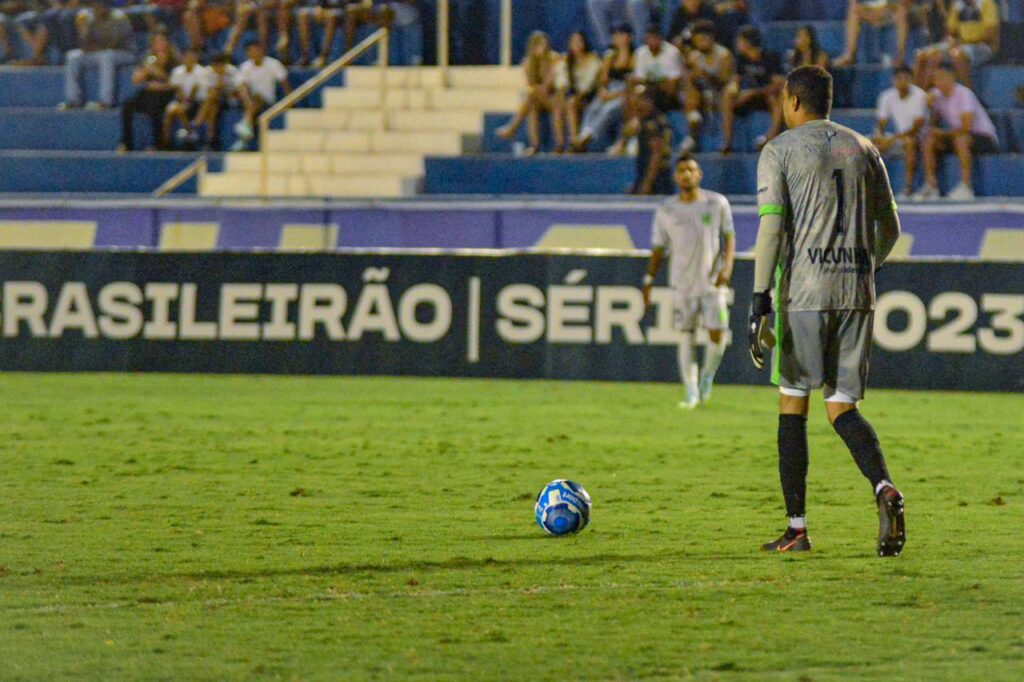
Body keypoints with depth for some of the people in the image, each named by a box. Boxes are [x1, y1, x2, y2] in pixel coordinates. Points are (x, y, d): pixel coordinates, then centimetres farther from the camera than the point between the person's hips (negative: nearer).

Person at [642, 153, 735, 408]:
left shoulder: (717, 203, 2)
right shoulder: (666, 210, 4)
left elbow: (729, 237, 5)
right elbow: (658, 248, 8)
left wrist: (727, 266, -11)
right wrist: (649, 281, 1)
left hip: (713, 282, -1)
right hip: (682, 282, 1)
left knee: (717, 334, -9)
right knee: (686, 337, -2)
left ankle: (707, 377, 19)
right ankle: (691, 393, 5)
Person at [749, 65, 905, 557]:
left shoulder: (780, 151, 0)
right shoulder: (863, 149, 14)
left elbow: (771, 226, -10)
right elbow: (889, 229, 17)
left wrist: (759, 300, -12)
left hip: (803, 290, -4)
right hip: (857, 293, 4)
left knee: (792, 402, 7)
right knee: (842, 406, 6)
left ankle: (796, 527, 6)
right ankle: (884, 488, -23)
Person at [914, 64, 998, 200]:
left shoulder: (963, 93, -19)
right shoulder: (937, 94, 2)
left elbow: (966, 126, -27)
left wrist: (944, 133, -20)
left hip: (985, 138, -8)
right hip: (958, 136, 8)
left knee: (961, 139, -38)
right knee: (929, 140, -7)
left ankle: (966, 187, -37)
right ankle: (931, 186, -9)